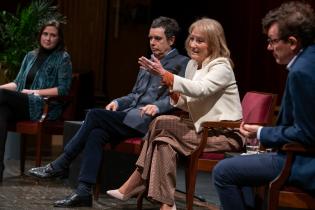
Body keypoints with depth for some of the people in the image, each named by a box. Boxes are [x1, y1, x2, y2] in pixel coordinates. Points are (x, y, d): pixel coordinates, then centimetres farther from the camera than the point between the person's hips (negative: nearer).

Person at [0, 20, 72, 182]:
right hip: (22, 104, 5)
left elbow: (63, 89, -4)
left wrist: (35, 92, -11)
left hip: (44, 107, -5)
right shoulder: (30, 56, 23)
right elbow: (17, 83, 21)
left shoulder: (62, 58, 5)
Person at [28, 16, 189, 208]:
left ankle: (61, 165, -12)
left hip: (149, 119, -7)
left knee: (96, 115, -22)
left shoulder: (182, 63, 3)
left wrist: (157, 105, -26)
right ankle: (83, 192, -25)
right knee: (97, 133, -22)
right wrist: (118, 102, 8)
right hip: (130, 116, 7)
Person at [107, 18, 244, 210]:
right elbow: (190, 104, 14)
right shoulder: (193, 65, 11)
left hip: (226, 134, -8)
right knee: (164, 140, -17)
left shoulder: (222, 67, -13)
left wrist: (165, 75, -35)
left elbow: (200, 89, -31)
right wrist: (176, 96, -8)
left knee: (161, 124, -20)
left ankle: (135, 184, -11)